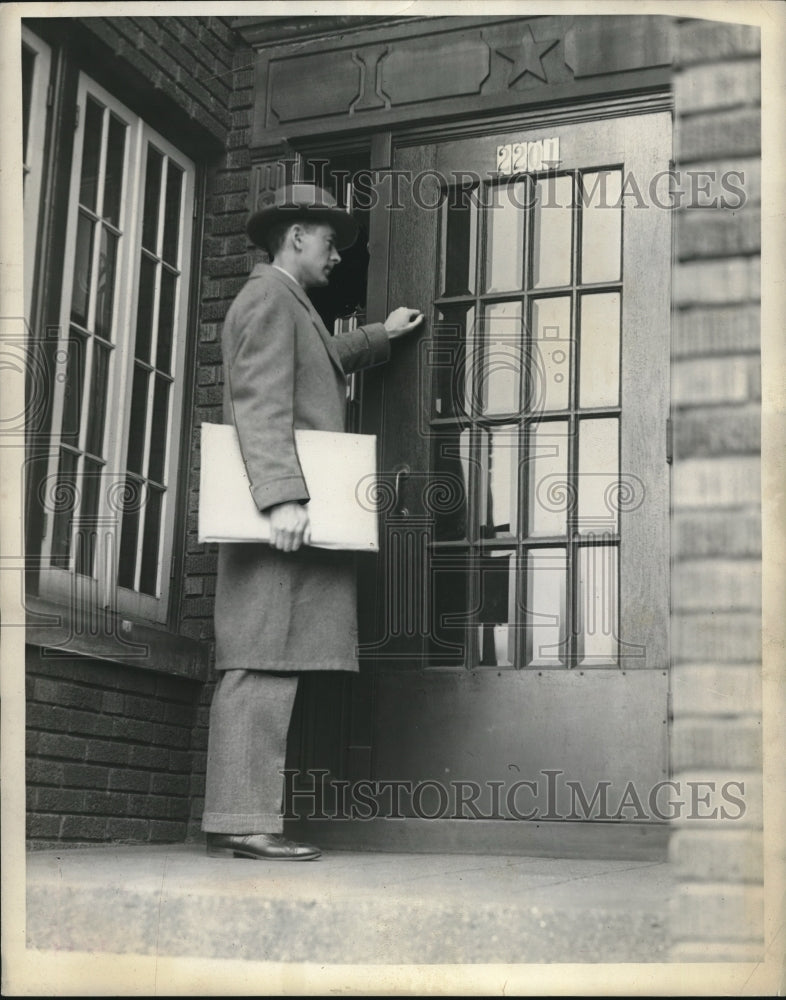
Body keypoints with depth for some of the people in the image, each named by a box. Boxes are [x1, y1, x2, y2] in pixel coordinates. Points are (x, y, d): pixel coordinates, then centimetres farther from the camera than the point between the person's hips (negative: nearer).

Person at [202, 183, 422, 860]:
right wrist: (284, 497, -26)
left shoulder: (289, 306, 29)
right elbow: (261, 403, -17)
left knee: (266, 670, 6)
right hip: (282, 514, -10)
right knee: (265, 664, -14)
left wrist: (383, 334, 59)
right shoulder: (269, 296, -4)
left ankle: (238, 819, 7)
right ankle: (246, 821, -14)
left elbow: (322, 362, 51)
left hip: (288, 518, 10)